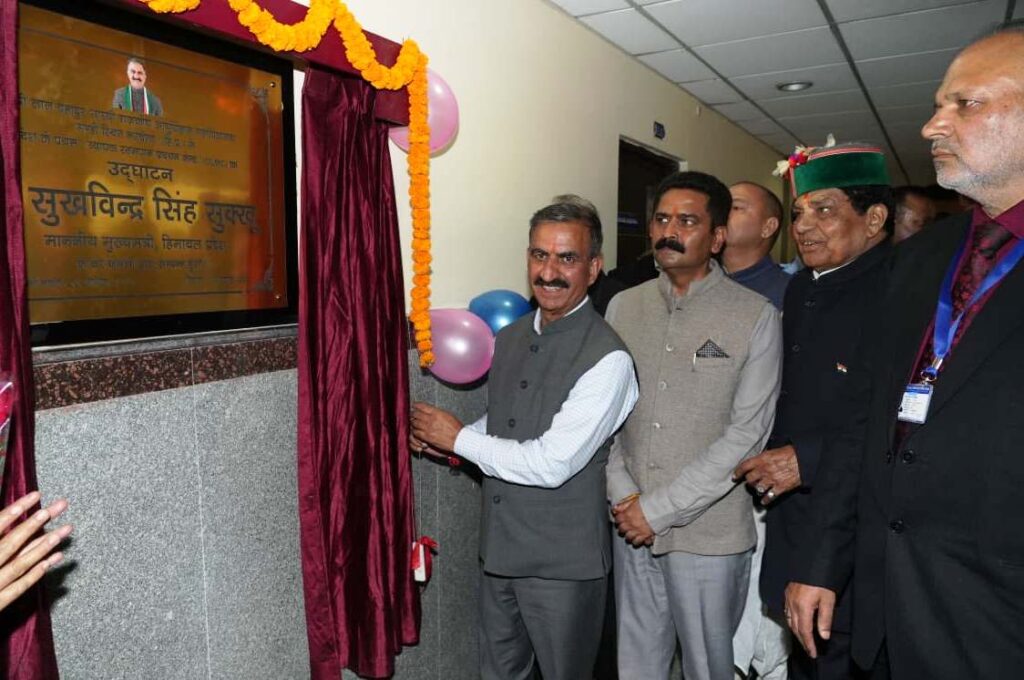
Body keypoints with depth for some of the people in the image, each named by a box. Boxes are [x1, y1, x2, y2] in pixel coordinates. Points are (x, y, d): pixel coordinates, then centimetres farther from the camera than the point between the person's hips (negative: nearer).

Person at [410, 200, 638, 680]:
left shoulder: (607, 358, -22)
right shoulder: (509, 338, 3)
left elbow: (552, 464, -26)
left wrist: (460, 438, -15)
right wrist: (439, 438, -2)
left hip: (562, 562, -6)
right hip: (498, 546, 7)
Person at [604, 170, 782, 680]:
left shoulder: (756, 317, -8)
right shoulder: (623, 306, 4)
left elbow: (746, 433, -12)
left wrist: (659, 509, -12)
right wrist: (622, 495, -7)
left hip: (709, 532, -3)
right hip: (632, 525, 3)